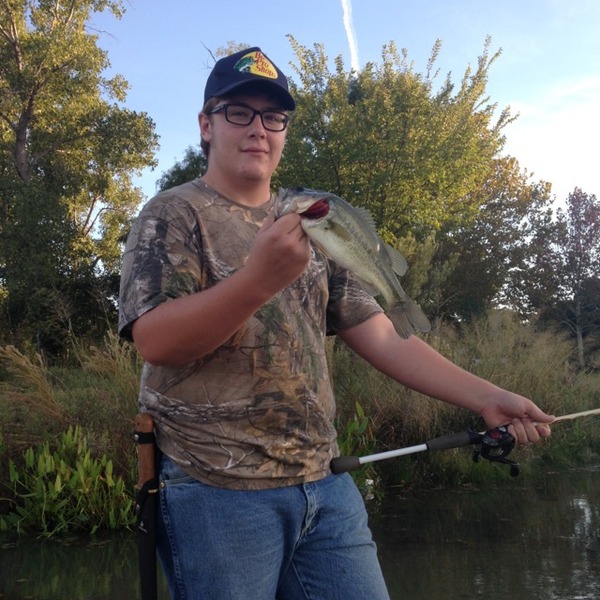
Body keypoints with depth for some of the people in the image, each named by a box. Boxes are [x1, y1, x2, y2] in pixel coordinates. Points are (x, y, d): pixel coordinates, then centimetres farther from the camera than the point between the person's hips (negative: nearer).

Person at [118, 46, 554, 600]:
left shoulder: (312, 228, 15)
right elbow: (153, 340, -16)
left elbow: (382, 335, 12)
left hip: (326, 486, 5)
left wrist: (486, 398, 2)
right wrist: (259, 279, -29)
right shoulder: (173, 216, -1)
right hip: (218, 491, -5)